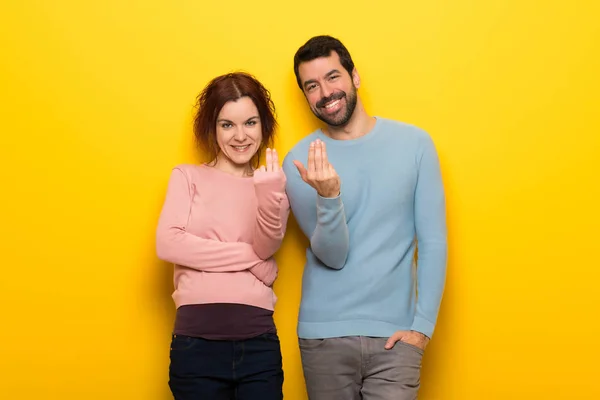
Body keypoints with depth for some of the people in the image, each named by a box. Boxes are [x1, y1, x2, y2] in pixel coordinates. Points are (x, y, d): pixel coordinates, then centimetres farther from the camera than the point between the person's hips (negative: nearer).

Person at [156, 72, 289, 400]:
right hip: (197, 341, -1)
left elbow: (266, 247, -5)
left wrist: (269, 196, -24)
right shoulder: (188, 176, 8)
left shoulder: (272, 183, 12)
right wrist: (250, 257, -5)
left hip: (258, 343, 1)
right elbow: (168, 244, -6)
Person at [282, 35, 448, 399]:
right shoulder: (301, 160, -2)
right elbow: (333, 256, -7)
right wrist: (328, 196, -24)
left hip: (394, 335, -1)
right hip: (325, 334, 1)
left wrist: (423, 325, -6)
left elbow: (433, 242, -1)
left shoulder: (413, 143, -2)